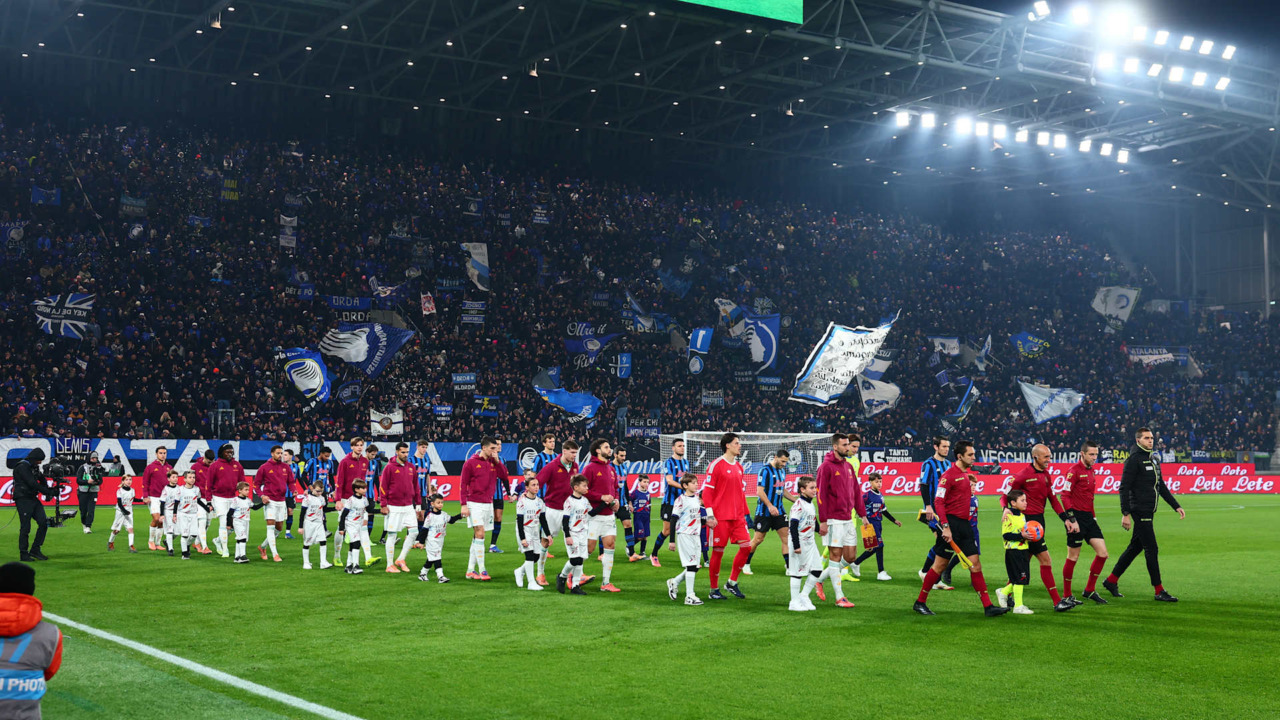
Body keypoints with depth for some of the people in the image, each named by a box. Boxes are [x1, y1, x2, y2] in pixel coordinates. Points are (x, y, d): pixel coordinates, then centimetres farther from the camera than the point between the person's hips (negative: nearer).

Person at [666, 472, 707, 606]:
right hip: (684, 535, -7)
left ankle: (674, 582, 26)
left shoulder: (697, 498, 12)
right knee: (691, 565, -9)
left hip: (696, 535, 7)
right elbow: (673, 520, -9)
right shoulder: (681, 500, -9)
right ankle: (689, 596, -5)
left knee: (696, 566, 6)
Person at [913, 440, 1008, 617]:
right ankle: (920, 602, 11)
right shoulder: (949, 475, -13)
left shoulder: (969, 473, 13)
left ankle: (988, 607, 4)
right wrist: (945, 527, -23)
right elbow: (938, 502, -17)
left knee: (975, 564, 4)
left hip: (965, 524, 8)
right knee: (940, 565, -2)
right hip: (951, 523, -8)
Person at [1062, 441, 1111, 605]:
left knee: (1102, 553, 1)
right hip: (1077, 518, -8)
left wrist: (1093, 516, 17)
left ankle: (1090, 590, 13)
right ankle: (1067, 596, 10)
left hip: (1089, 517, 8)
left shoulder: (1091, 470, 14)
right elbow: (1065, 496, -15)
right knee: (1073, 557, -1)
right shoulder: (1074, 470, -11)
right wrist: (1072, 519, -20)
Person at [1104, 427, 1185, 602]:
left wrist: (1176, 506, 19)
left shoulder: (1154, 459, 16)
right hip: (1140, 511, -9)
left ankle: (1111, 580, 23)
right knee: (1152, 549, -7)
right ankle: (1159, 591, -3)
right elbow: (1124, 488, -14)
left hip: (1149, 512, 9)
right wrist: (1126, 514, -19)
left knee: (1135, 547, 13)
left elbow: (1161, 486, 24)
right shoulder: (1134, 460, -10)